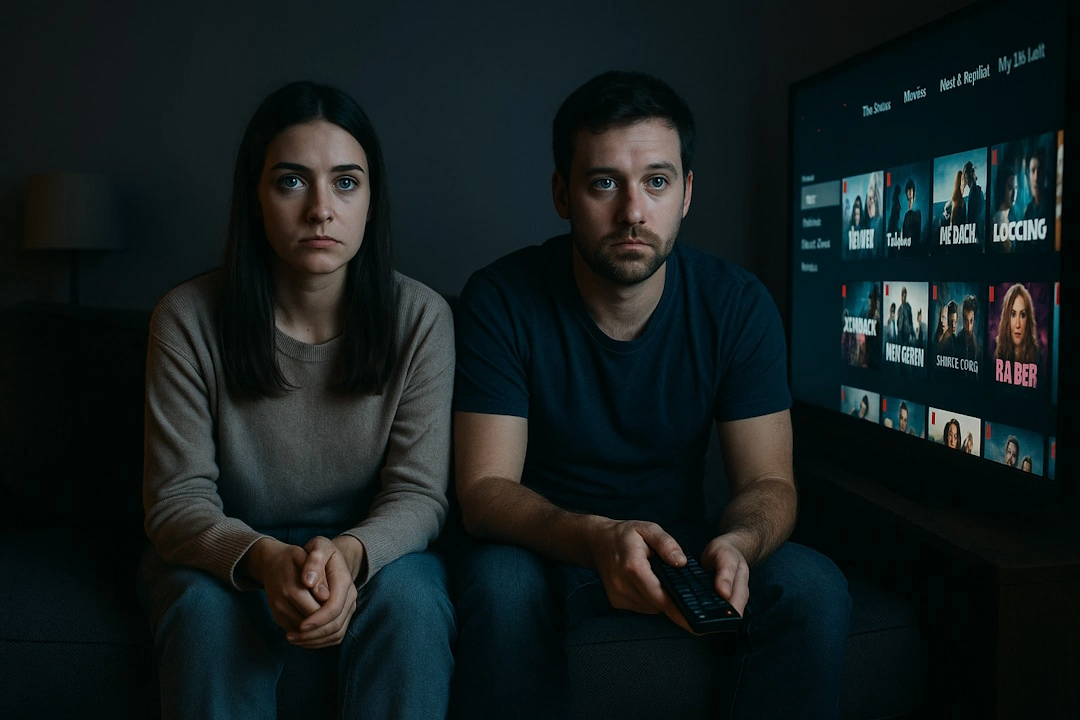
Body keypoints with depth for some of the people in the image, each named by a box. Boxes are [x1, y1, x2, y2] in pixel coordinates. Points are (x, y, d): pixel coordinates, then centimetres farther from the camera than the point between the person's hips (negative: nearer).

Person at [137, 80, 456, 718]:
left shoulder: (420, 318, -11)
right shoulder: (188, 319, -11)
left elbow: (419, 492, -12)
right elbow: (177, 499, -12)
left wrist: (349, 552, -35)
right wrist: (266, 559, -34)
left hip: (376, 551, 1)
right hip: (229, 556, 0)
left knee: (409, 597, -31)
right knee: (208, 608, -32)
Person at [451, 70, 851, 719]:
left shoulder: (738, 305, -9)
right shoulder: (502, 300, -15)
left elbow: (769, 482, -8)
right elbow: (484, 488, -19)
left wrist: (737, 544, -34)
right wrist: (597, 539, -39)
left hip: (682, 541, 2)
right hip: (545, 541, -1)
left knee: (815, 588, -25)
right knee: (502, 586, -35)